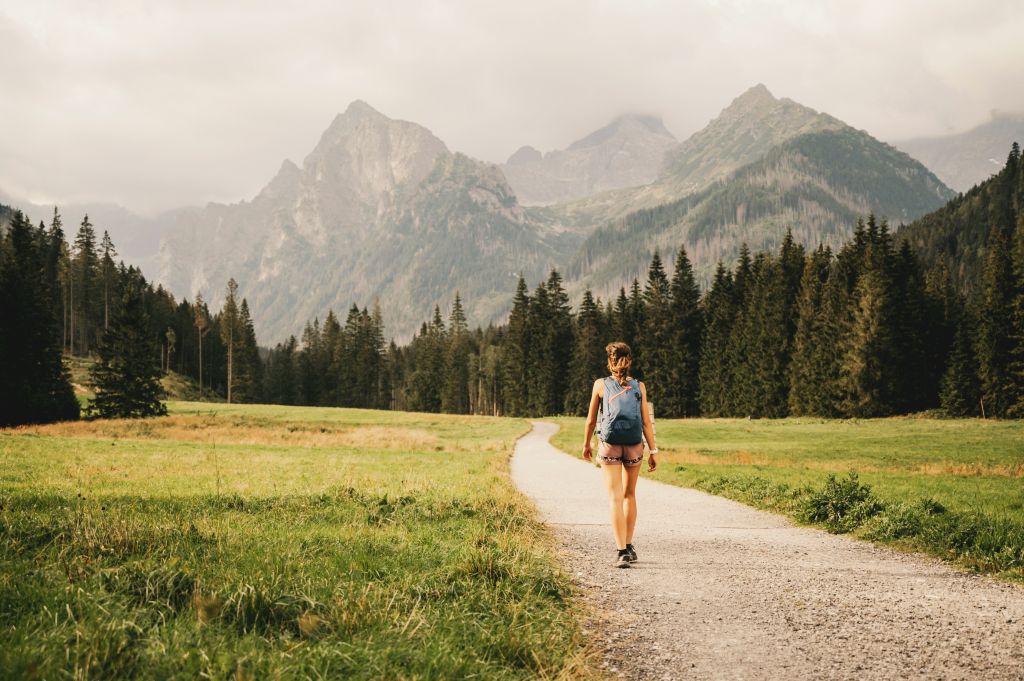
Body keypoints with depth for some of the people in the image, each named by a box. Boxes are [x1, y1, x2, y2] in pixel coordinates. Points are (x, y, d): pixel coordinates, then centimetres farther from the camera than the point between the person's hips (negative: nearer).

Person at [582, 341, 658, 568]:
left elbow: (591, 420, 6)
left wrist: (586, 445, 20)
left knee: (615, 498, -5)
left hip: (609, 445, -2)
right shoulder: (639, 387, 4)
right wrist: (653, 451, 2)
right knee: (629, 495, 19)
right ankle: (629, 546, 24)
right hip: (634, 446, 2)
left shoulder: (600, 385, 1)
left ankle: (622, 552, -15)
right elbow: (646, 422, -1)